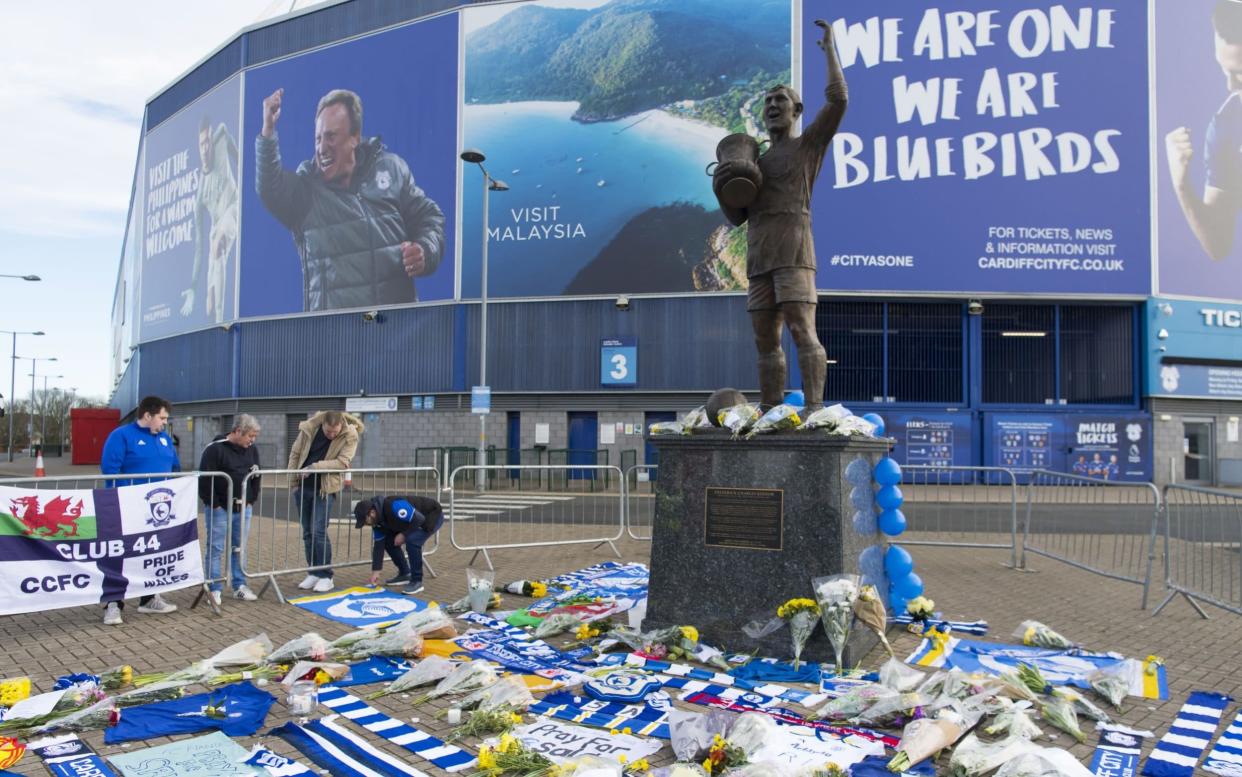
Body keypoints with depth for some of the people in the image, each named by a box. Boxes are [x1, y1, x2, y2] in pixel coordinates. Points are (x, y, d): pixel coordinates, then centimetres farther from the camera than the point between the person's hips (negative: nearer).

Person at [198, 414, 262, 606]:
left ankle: (239, 586, 20)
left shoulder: (252, 450, 5)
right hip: (219, 508, -6)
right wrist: (213, 504, -13)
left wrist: (251, 500, 8)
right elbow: (205, 479, -16)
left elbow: (256, 477, 15)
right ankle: (215, 589, 8)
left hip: (243, 508, 6)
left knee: (240, 549, 12)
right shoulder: (215, 449, -15)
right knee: (216, 549, 1)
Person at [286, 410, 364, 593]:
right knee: (307, 532, 9)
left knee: (318, 531, -10)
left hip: (325, 488, -4)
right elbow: (295, 453, 4)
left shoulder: (350, 435, -15)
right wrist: (292, 480, 4)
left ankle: (325, 576, 0)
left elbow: (342, 462, -21)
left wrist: (314, 467, -25)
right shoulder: (309, 427, -7)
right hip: (303, 487, 4)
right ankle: (313, 572, 19)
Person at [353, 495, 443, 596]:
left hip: (433, 515, -9)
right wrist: (375, 571, -2)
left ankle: (417, 582, -15)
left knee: (411, 541, -29)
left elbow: (419, 519, -33)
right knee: (389, 541, 3)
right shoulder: (376, 519, -6)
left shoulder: (394, 507, -36)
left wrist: (403, 535, -22)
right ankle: (404, 574, 18)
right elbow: (379, 545, -1)